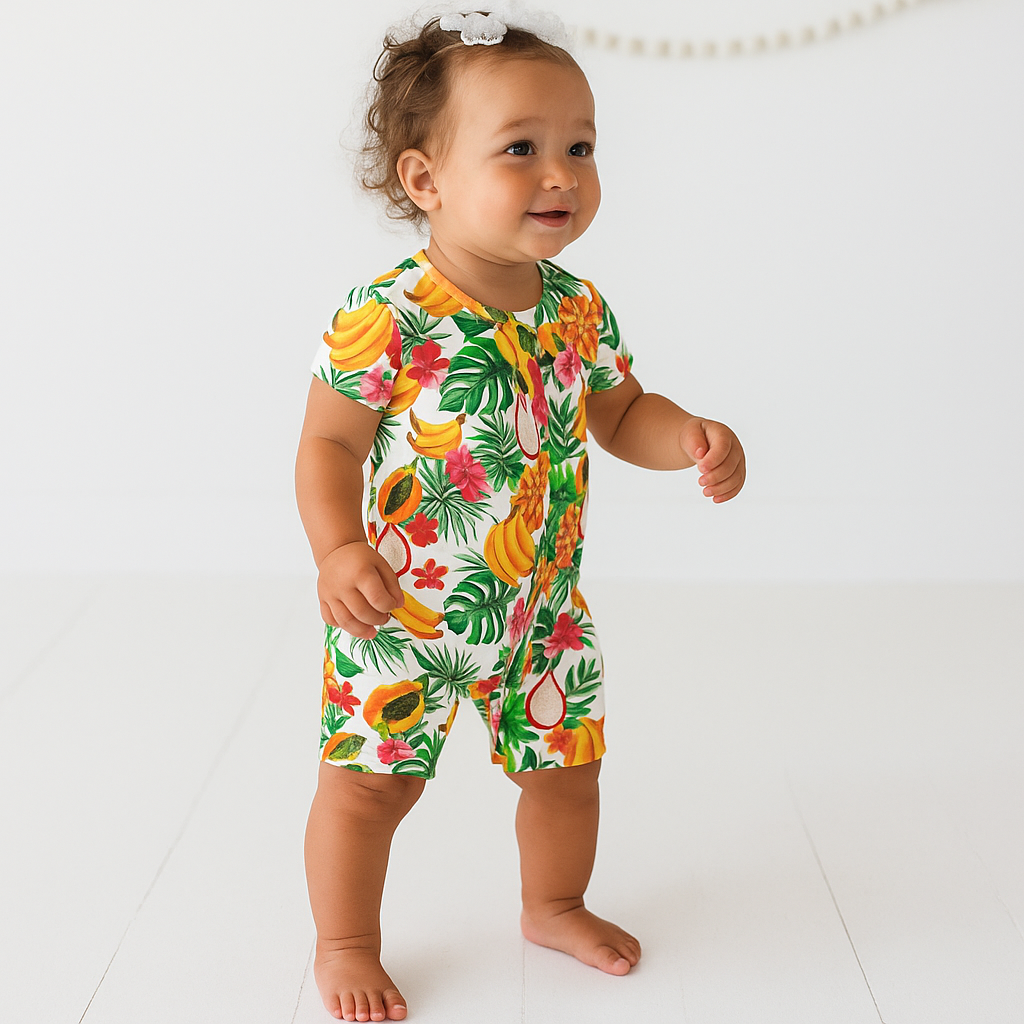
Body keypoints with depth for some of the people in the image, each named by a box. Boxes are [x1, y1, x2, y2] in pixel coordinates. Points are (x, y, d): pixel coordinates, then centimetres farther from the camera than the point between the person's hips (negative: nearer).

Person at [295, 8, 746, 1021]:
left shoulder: (580, 309, -4)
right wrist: (338, 551, -30)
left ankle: (554, 905, 47)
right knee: (370, 781, 8)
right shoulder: (385, 317, -21)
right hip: (401, 606, -5)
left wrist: (691, 439, -11)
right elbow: (329, 444, -15)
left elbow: (621, 414, 9)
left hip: (542, 606, 5)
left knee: (566, 766, 19)